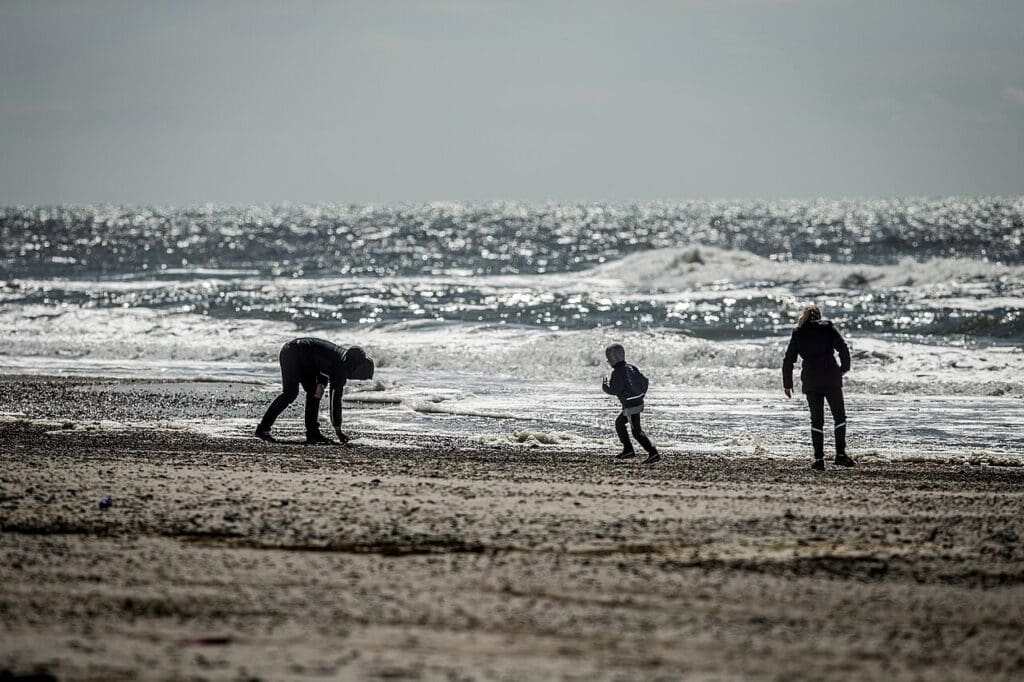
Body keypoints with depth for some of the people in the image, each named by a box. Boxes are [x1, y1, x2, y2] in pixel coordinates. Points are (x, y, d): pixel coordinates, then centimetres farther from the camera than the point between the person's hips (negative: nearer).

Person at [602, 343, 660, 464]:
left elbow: (615, 390, -23)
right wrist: (641, 395, 22)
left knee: (637, 431, -10)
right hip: (638, 402, 10)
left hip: (631, 406, -10)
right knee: (619, 423, 23)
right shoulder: (630, 367, 11)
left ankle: (653, 453, -18)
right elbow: (644, 380, 16)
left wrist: (605, 386, -5)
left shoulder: (618, 372, -16)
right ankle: (628, 450, 24)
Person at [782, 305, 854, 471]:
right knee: (839, 416, 8)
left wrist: (787, 384, 13)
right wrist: (844, 368, 11)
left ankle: (819, 458, 2)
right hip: (831, 379, -2)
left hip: (810, 381, 2)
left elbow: (788, 360, 7)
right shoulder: (828, 328, 3)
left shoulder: (798, 333, 9)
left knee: (816, 419, 8)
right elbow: (843, 348, -5)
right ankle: (840, 453, -2)